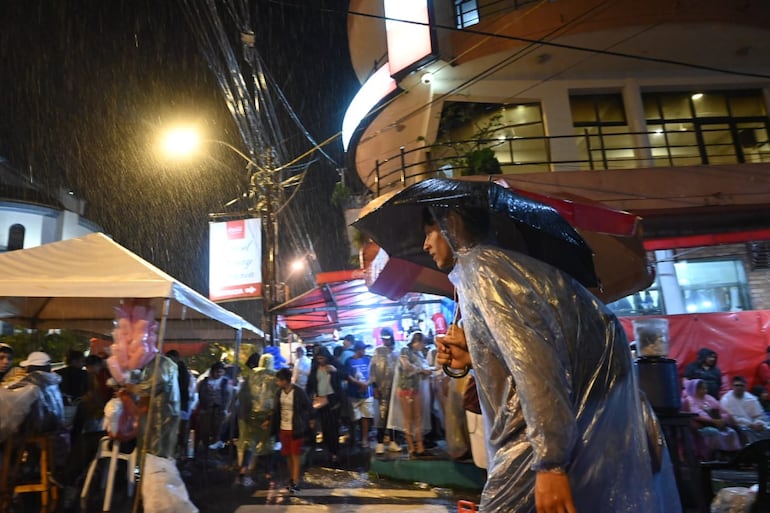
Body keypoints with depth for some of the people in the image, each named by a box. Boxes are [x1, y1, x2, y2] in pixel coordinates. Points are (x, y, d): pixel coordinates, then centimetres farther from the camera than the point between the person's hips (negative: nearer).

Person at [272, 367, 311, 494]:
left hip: (295, 429, -5)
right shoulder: (279, 392, 0)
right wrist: (273, 424, 4)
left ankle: (295, 483, 4)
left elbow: (308, 408, -7)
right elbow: (277, 410, 8)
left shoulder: (299, 392, -15)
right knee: (287, 455, 13)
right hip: (283, 428, 5)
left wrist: (303, 424, -9)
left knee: (295, 456, -1)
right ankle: (292, 478, 27)